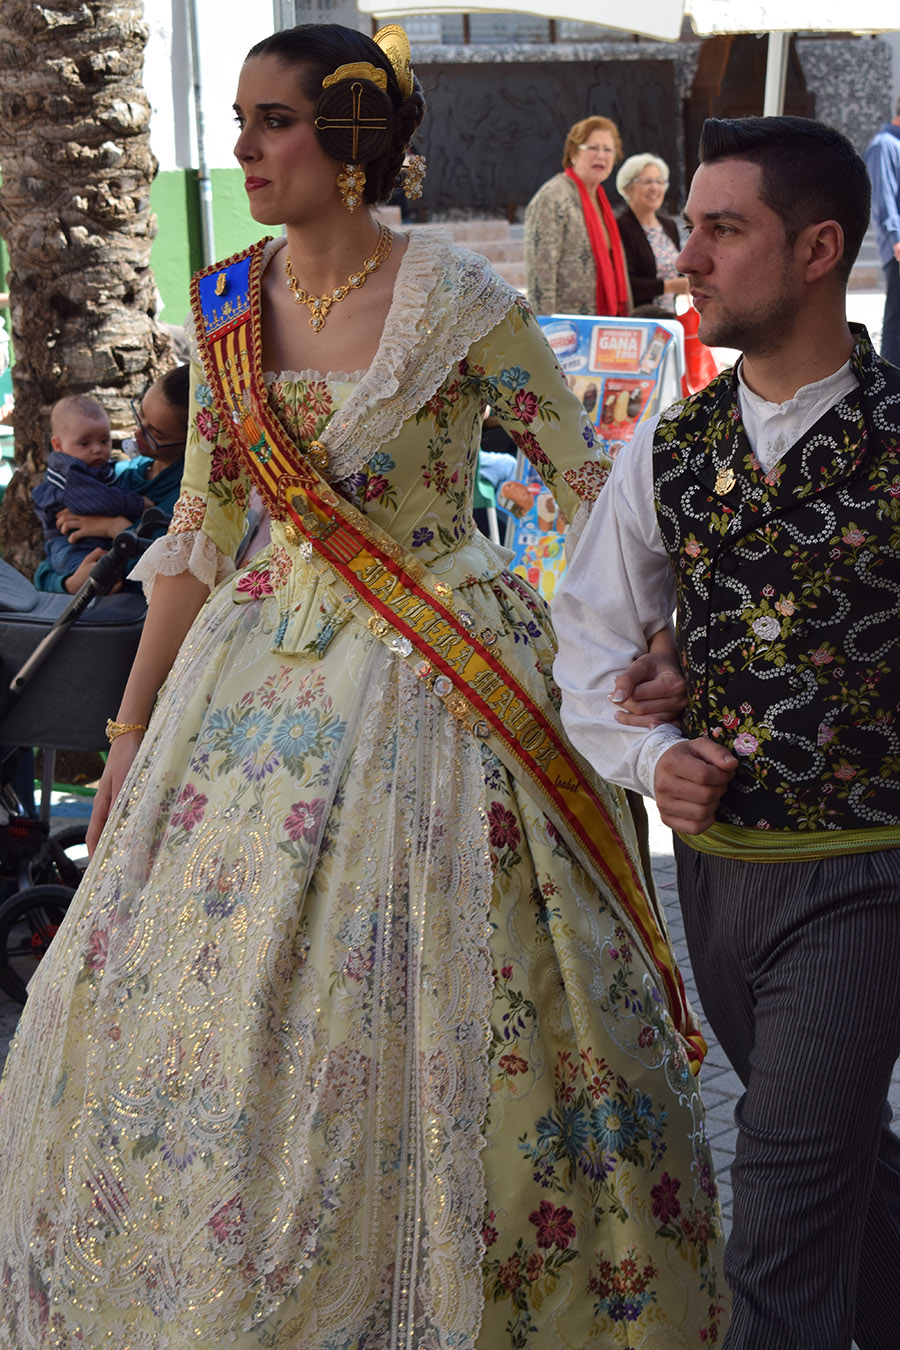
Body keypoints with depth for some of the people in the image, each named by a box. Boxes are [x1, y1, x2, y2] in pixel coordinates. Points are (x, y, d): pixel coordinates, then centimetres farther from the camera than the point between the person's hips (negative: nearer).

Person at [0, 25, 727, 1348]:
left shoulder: (455, 297, -10)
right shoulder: (227, 305, 4)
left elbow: (593, 485, -4)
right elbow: (199, 530, 10)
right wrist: (133, 729, 11)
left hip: (434, 691, -5)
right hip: (269, 679, 5)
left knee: (420, 1017, 1)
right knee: (199, 988, 9)